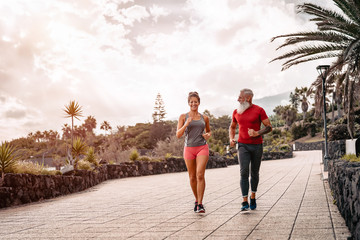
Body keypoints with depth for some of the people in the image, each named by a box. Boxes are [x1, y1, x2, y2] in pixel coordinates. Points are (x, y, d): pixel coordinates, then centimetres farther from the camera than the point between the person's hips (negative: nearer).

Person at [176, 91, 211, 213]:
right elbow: (178, 135, -3)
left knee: (200, 175, -16)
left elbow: (209, 131, 23)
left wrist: (208, 135, -1)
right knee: (192, 177, 9)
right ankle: (197, 200, 29)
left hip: (202, 148, -1)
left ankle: (200, 204, -14)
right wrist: (186, 124, -18)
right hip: (189, 148, 1)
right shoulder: (183, 117, 3)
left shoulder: (204, 118, 7)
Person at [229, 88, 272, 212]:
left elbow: (269, 127, -5)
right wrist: (231, 139, 6)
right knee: (244, 172, -13)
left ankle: (253, 197, 31)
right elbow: (232, 127, 24)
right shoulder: (236, 112, 7)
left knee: (255, 173, 10)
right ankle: (245, 202, -13)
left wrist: (257, 133, -20)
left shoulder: (259, 110, -4)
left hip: (257, 146, -1)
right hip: (243, 146, 1)